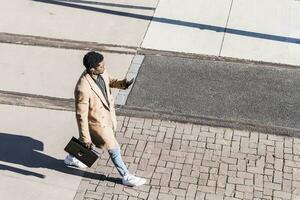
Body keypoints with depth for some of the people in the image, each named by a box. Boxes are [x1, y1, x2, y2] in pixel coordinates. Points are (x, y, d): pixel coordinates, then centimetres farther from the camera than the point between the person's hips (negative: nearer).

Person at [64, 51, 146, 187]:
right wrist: (85, 138, -20)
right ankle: (126, 177, 32)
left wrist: (122, 83, -13)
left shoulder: (101, 72, -17)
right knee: (113, 149, 10)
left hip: (107, 114, 8)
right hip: (97, 122, -8)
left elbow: (109, 81, 8)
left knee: (87, 139, 31)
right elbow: (81, 116, -28)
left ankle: (71, 158, 57)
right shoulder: (83, 89, -39)